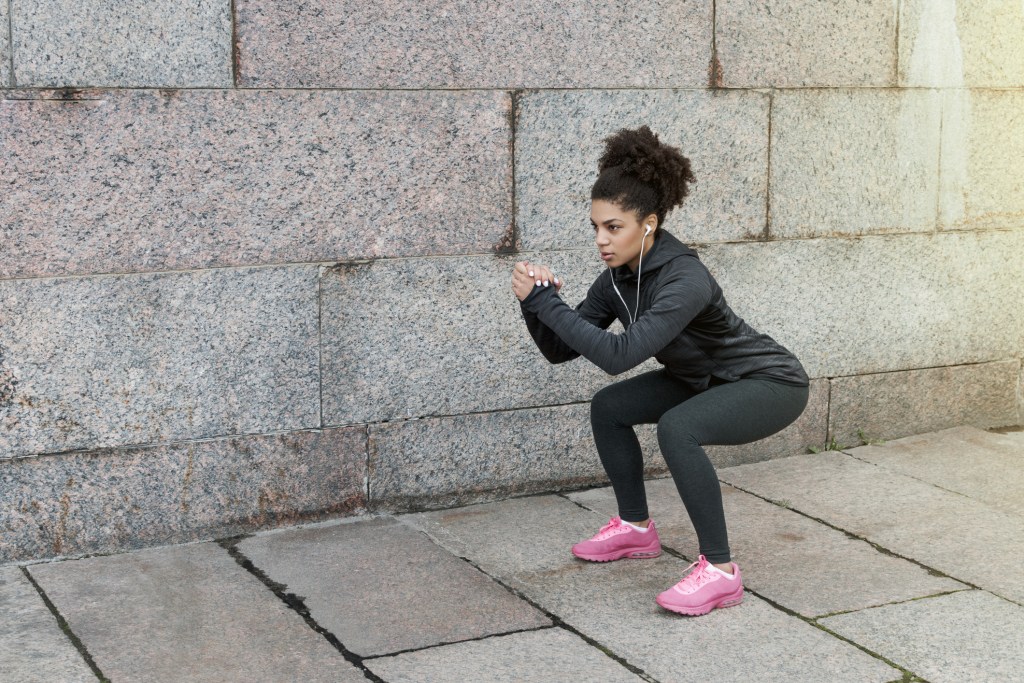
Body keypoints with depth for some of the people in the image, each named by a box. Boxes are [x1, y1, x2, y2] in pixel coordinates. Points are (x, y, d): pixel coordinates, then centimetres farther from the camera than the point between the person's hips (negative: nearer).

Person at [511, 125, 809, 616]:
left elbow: (619, 355, -42)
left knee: (677, 428, -33)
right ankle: (636, 529, 23)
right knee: (608, 407, 8)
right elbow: (560, 350, -4)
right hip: (708, 379, 9)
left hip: (772, 383, -9)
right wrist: (535, 303, -22)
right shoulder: (617, 279, -7)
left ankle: (719, 570, -22)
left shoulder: (684, 280, -33)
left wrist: (545, 301, -38)